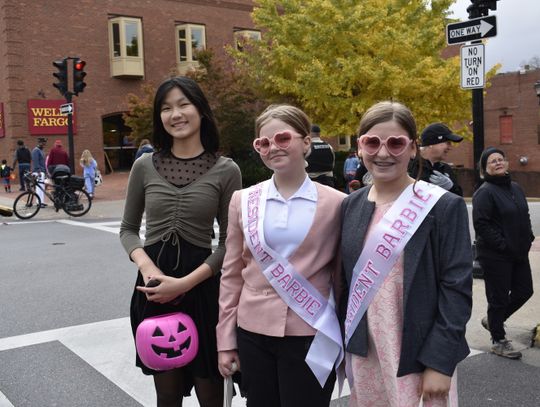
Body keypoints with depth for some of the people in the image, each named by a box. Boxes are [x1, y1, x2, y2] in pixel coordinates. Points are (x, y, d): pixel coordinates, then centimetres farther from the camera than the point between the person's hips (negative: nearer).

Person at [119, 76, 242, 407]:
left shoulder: (226, 170, -4)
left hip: (202, 286, -2)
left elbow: (229, 242, -3)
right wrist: (146, 266, -10)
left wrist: (185, 283, -15)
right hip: (154, 284, 2)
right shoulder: (145, 166, 3)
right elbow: (128, 228, 10)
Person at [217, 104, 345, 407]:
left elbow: (342, 276, 3)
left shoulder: (336, 203, -4)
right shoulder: (244, 201, 3)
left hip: (311, 335, -2)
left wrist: (346, 339, 5)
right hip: (253, 332, 3)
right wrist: (226, 339, 5)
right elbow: (232, 274, 6)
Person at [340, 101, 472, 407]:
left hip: (419, 358, -4)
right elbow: (346, 280, 10)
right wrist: (346, 344, 9)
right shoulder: (351, 205, 4)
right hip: (363, 355, 4)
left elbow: (457, 289, -11)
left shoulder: (444, 206, -9)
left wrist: (440, 362, -15)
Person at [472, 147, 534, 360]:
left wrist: (528, 237, 7)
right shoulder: (484, 192, -14)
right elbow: (481, 224, -20)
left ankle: (492, 320, 34)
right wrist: (503, 245, -20)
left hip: (518, 253, 8)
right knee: (499, 298, 3)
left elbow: (524, 216, 22)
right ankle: (499, 341, 20)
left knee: (524, 291, 14)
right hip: (495, 256, -8)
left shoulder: (515, 188, 12)